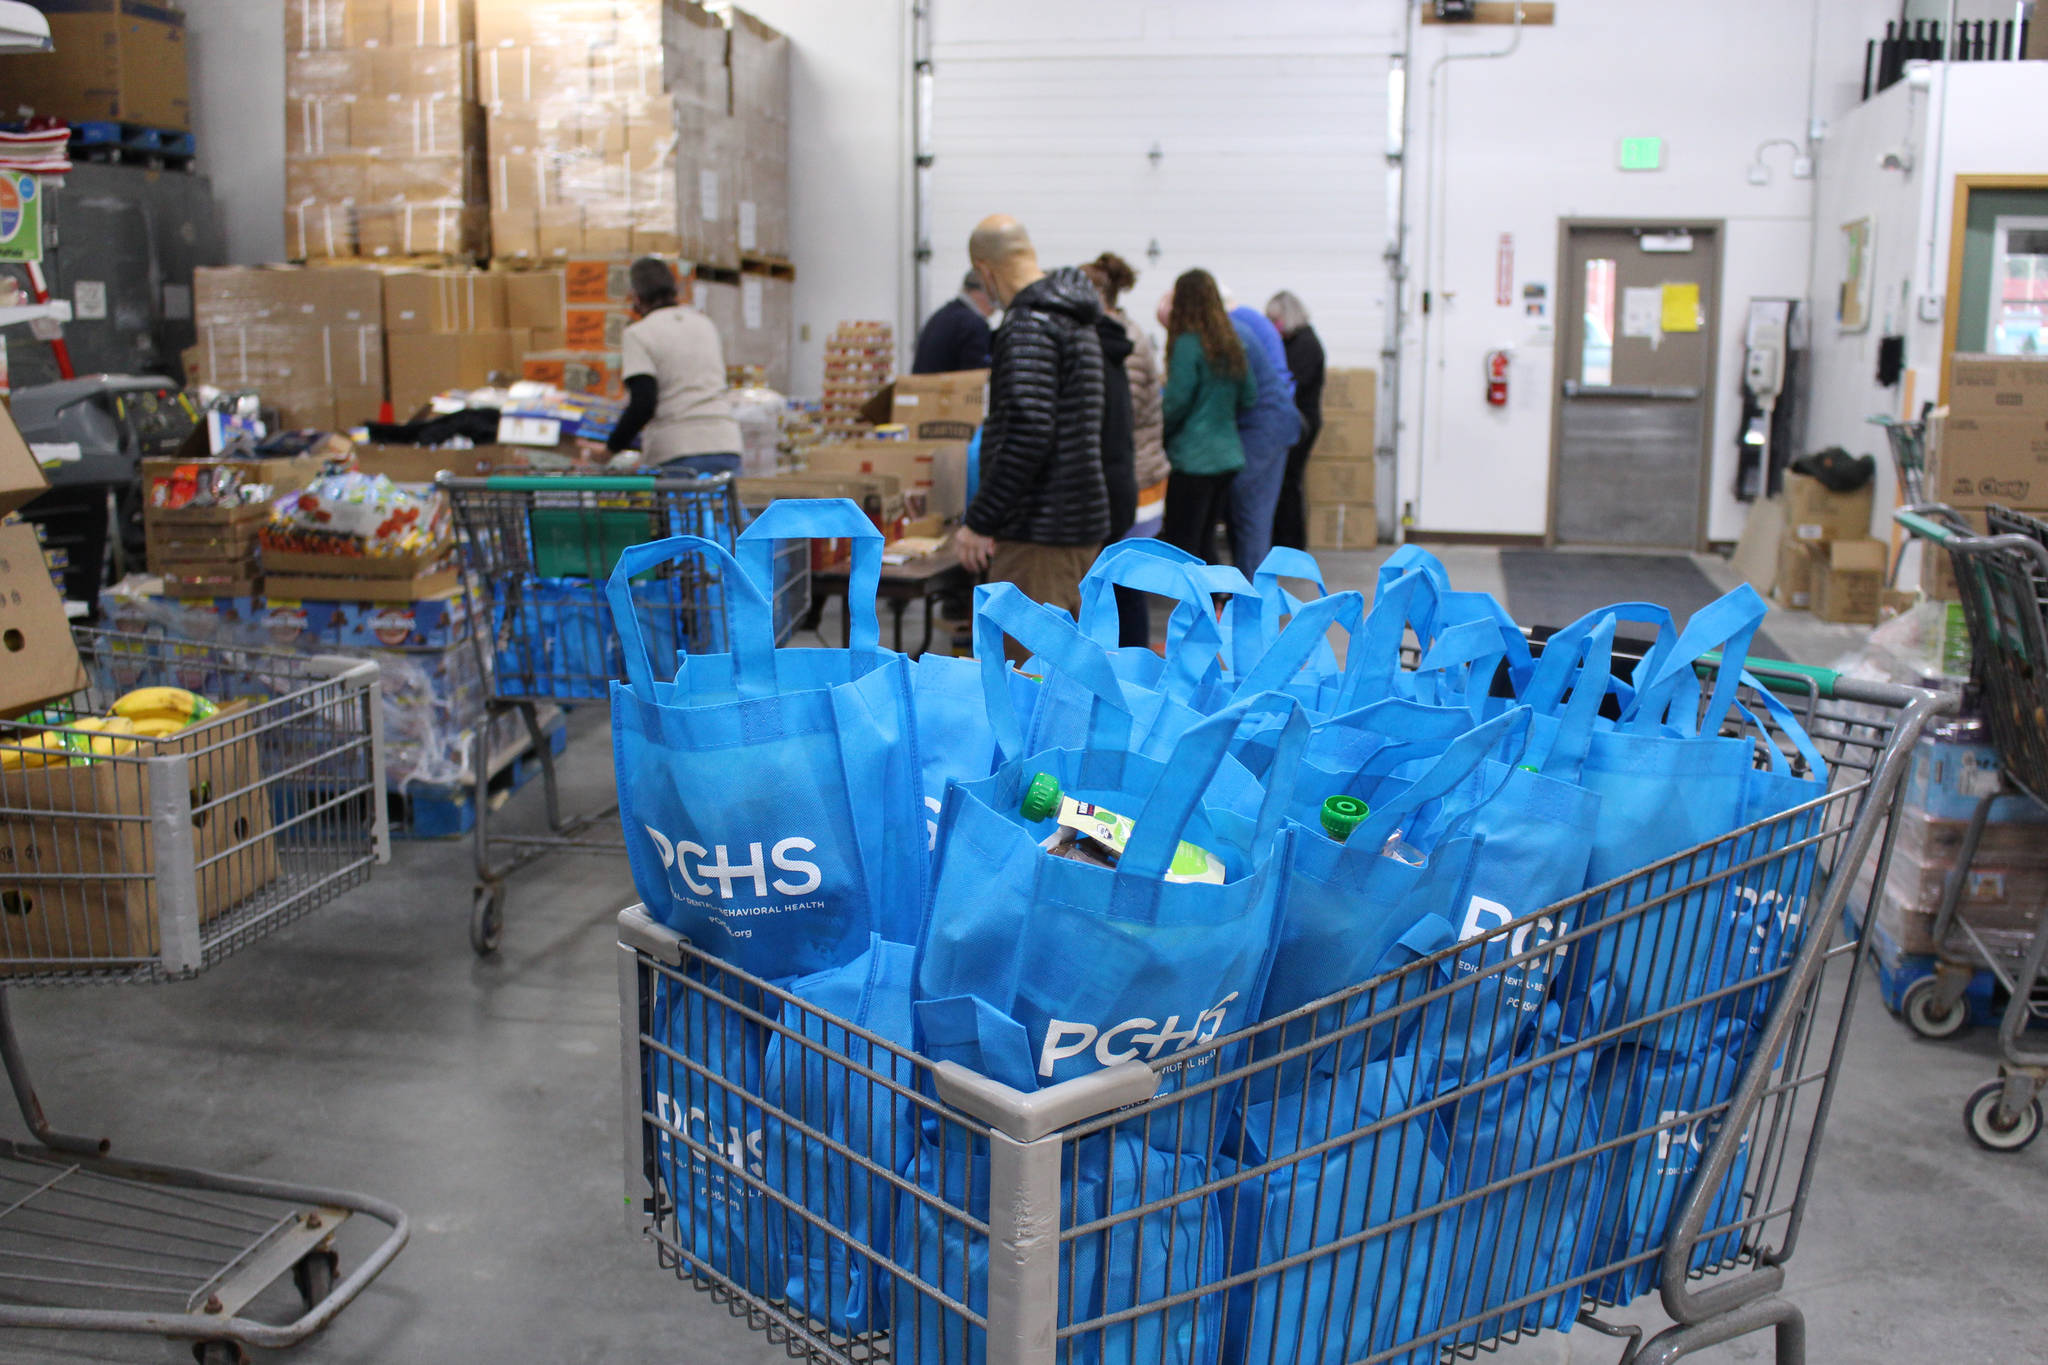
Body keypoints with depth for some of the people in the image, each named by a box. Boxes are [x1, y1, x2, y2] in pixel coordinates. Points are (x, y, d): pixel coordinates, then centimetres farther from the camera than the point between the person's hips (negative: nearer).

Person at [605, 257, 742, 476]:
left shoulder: (638, 334, 0)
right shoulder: (705, 323, 18)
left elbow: (643, 404, -11)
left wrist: (610, 448, -1)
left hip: (675, 455, -5)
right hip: (727, 447, 5)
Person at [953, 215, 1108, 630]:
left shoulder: (1029, 326, -15)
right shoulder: (1077, 321, 16)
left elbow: (1029, 435, -25)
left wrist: (980, 521, -20)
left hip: (1040, 530, -10)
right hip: (1082, 519, 10)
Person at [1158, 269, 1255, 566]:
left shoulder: (1188, 343, -13)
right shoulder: (1231, 343, 9)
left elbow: (1177, 402, -14)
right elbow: (1249, 397, 15)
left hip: (1193, 458, -8)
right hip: (1227, 455, 8)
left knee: (1180, 545, -2)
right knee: (1205, 543, 16)